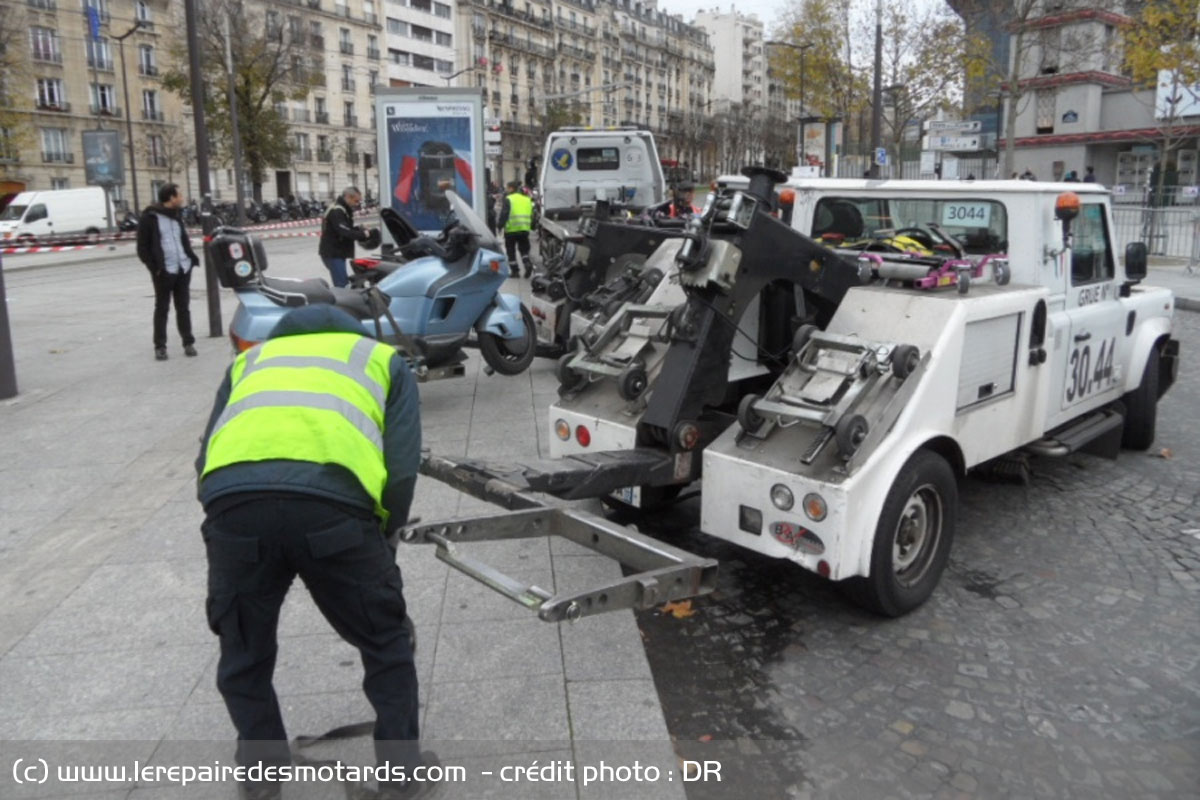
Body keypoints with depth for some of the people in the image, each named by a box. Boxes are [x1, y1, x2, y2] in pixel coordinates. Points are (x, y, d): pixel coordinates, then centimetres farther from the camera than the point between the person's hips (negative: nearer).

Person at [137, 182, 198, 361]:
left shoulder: (176, 216, 15)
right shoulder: (150, 217, -5)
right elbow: (142, 247, -7)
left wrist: (192, 258, 8)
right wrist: (154, 267, -15)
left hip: (183, 269, 5)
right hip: (164, 271, -5)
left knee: (183, 307, 9)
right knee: (162, 308, 2)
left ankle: (188, 343, 15)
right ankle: (160, 346, 7)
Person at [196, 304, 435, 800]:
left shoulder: (248, 362, 39)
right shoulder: (383, 360, 31)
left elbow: (206, 460, 28)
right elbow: (402, 469, 15)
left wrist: (235, 513, 39)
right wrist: (384, 535, 29)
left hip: (231, 499, 3)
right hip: (333, 501, -2)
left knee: (243, 649, 27)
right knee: (386, 643, 21)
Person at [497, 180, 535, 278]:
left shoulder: (508, 199, -6)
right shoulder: (527, 199, 13)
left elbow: (504, 215, -11)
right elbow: (532, 215, 17)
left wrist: (500, 224, -3)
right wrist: (532, 226, 24)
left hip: (511, 230, -5)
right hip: (525, 229, 5)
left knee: (511, 251, 7)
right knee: (524, 249, 15)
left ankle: (515, 271, 6)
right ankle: (528, 263, -11)